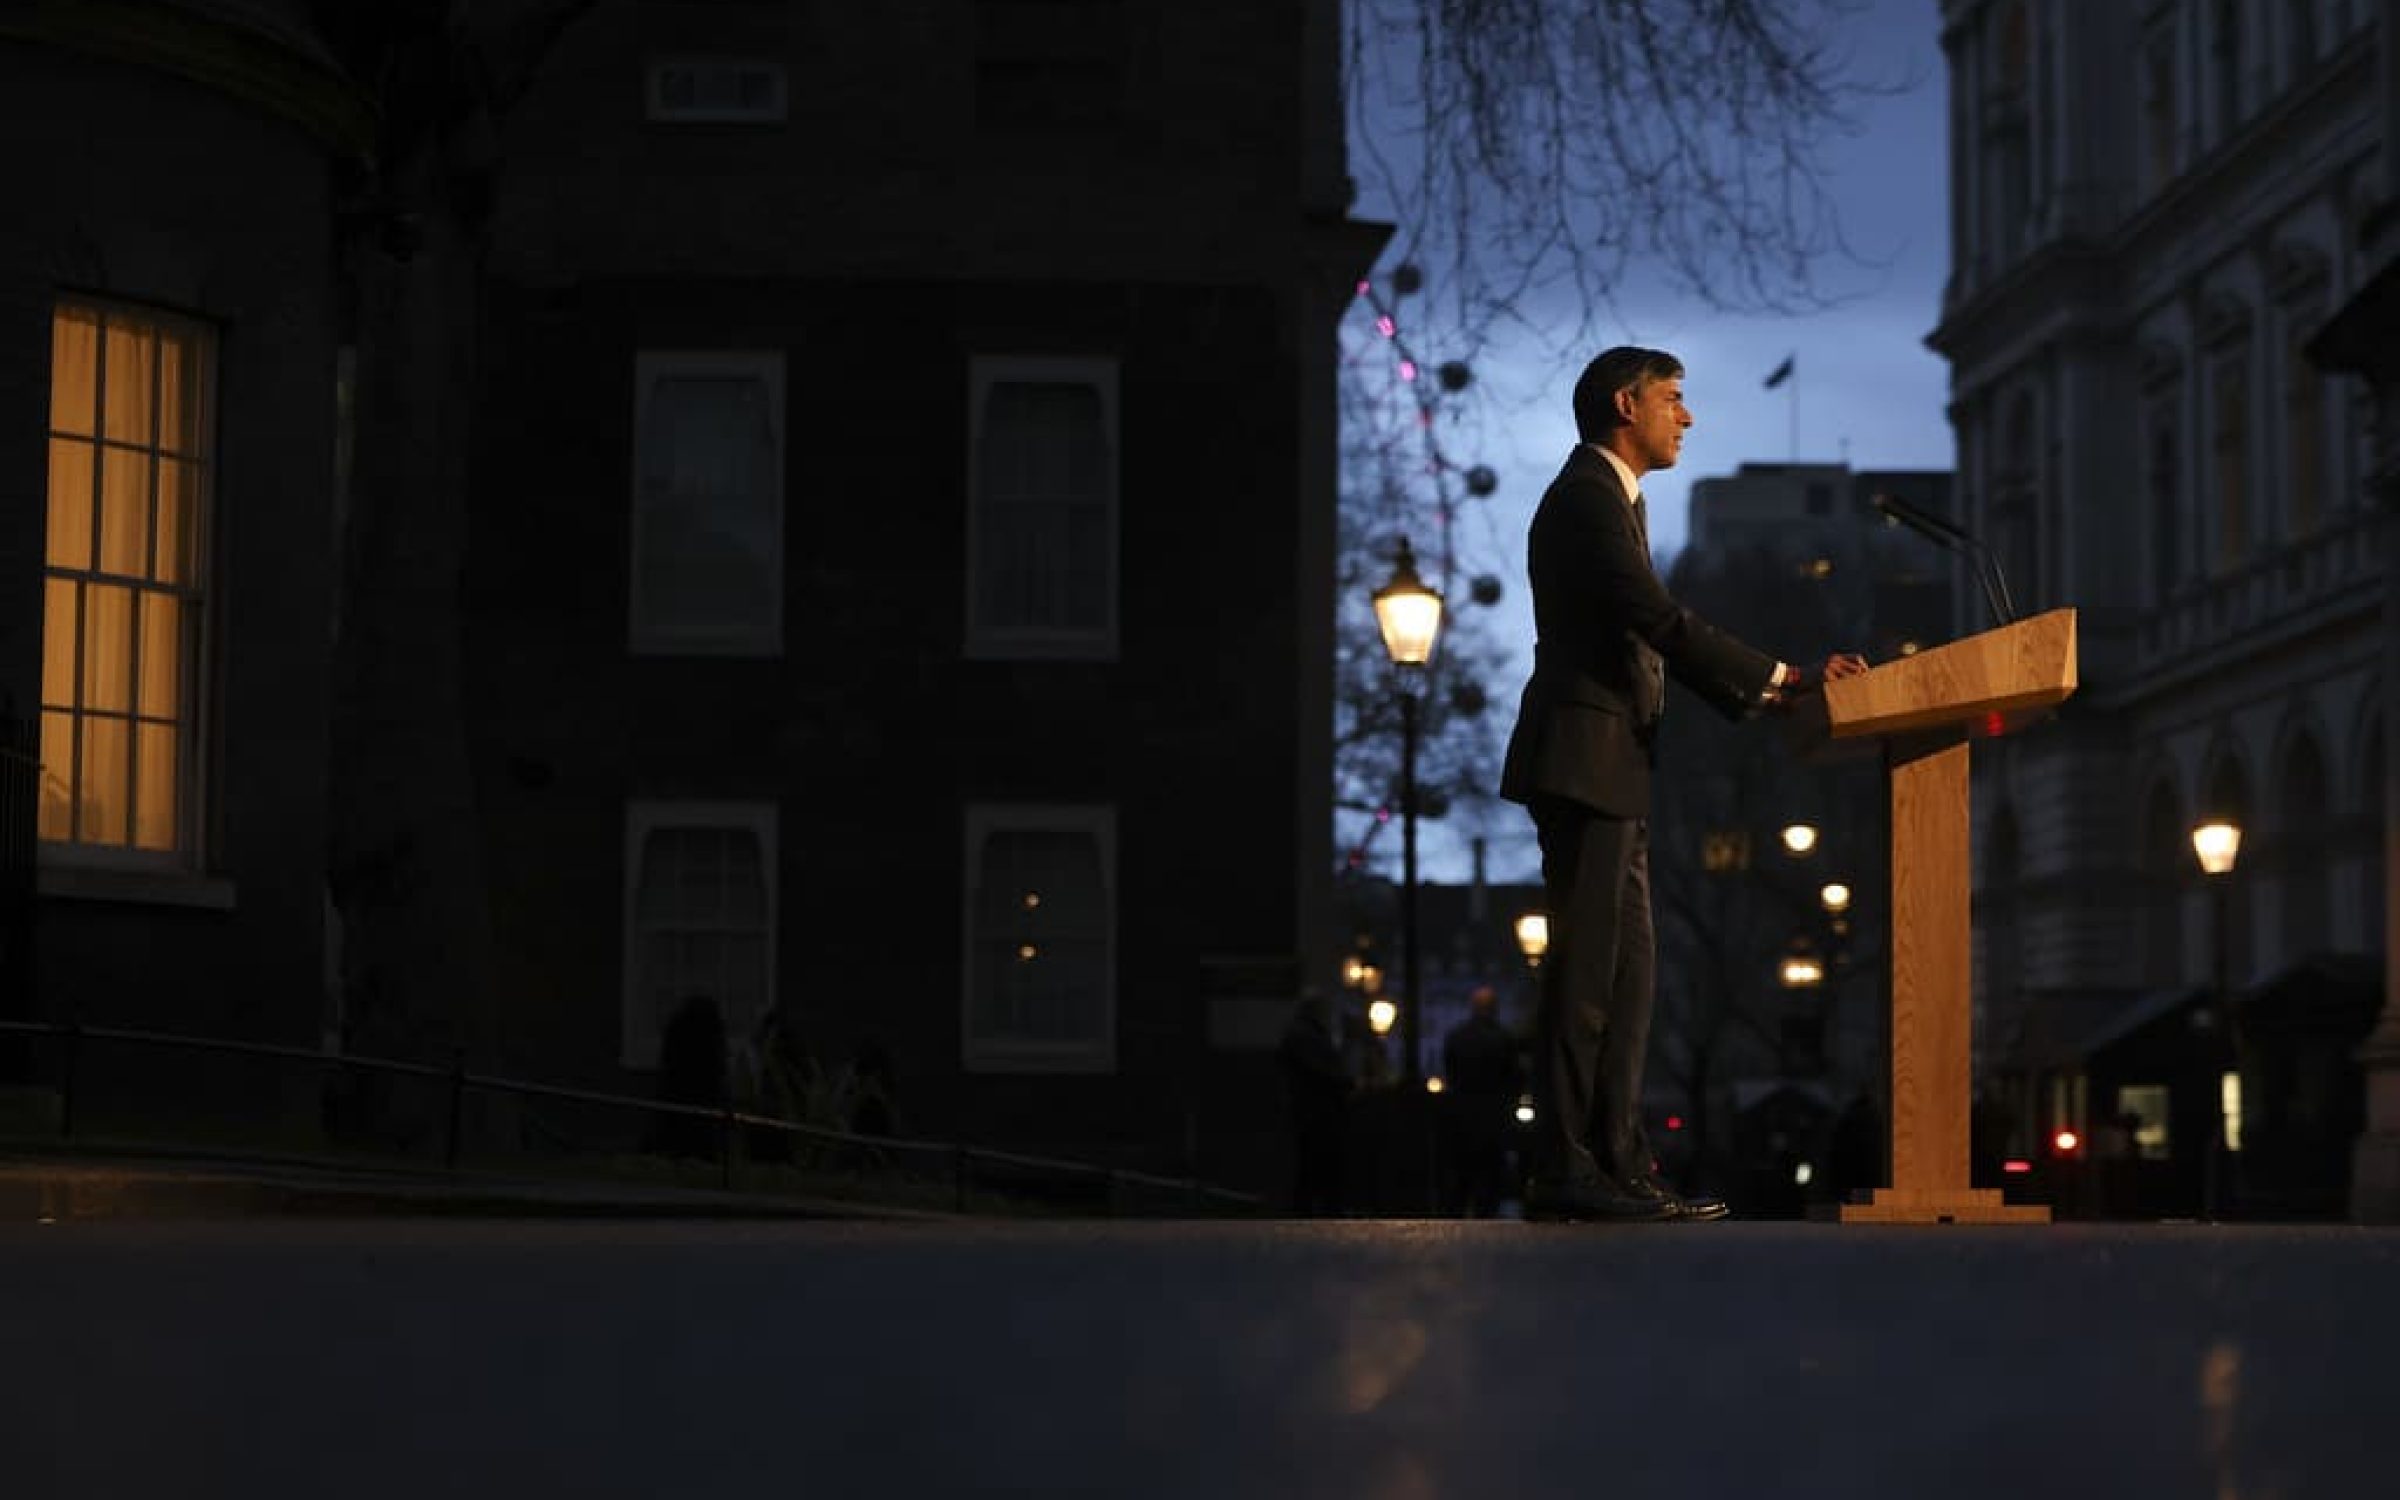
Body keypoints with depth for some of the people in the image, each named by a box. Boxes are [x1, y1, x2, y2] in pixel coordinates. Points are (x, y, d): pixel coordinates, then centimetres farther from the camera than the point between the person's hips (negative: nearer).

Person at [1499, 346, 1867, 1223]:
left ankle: (1615, 1164, 12)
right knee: (1586, 969, -11)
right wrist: (1785, 678, -16)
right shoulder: (1587, 495, -10)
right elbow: (1661, 621, -20)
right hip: (1585, 761, -11)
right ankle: (1565, 1175, -10)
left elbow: (1656, 639, 21)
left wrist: (1761, 697, 11)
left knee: (1626, 970, 10)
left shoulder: (1611, 498, 22)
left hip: (1609, 770, 11)